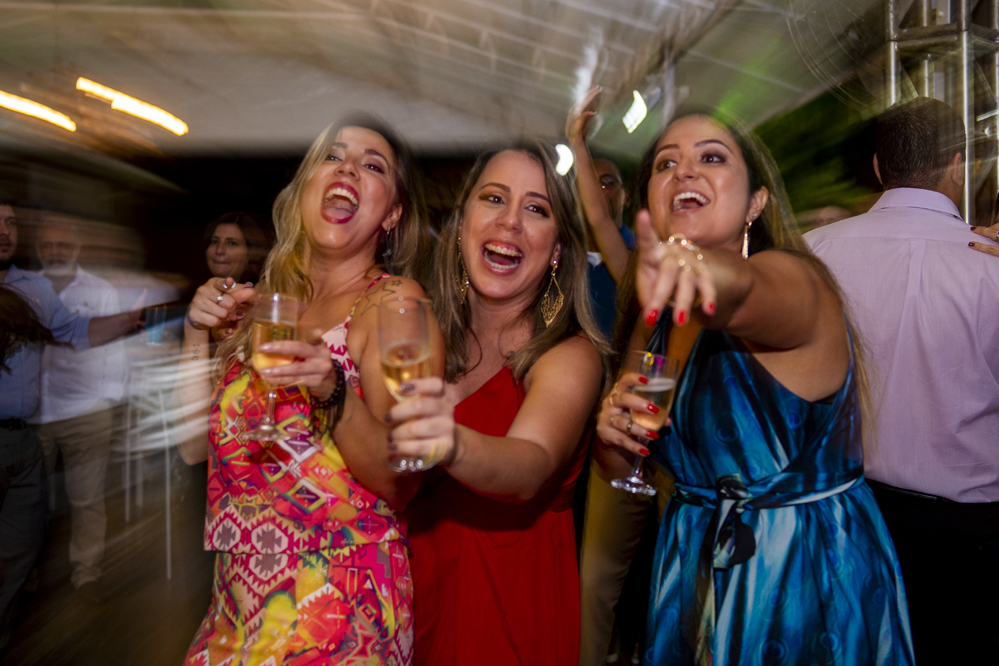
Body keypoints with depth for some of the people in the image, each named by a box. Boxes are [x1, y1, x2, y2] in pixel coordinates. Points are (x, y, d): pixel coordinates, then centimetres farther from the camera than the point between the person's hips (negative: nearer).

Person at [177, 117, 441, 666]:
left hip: (340, 603, -5)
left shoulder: (393, 300, -12)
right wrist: (197, 333, -3)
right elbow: (196, 446, 6)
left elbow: (401, 484, -17)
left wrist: (332, 393, -31)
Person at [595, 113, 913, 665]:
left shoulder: (791, 278, -19)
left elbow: (744, 289, -45)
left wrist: (700, 269, -65)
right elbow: (621, 469, 5)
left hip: (811, 576, -5)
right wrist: (612, 429, -16)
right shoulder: (659, 319, -1)